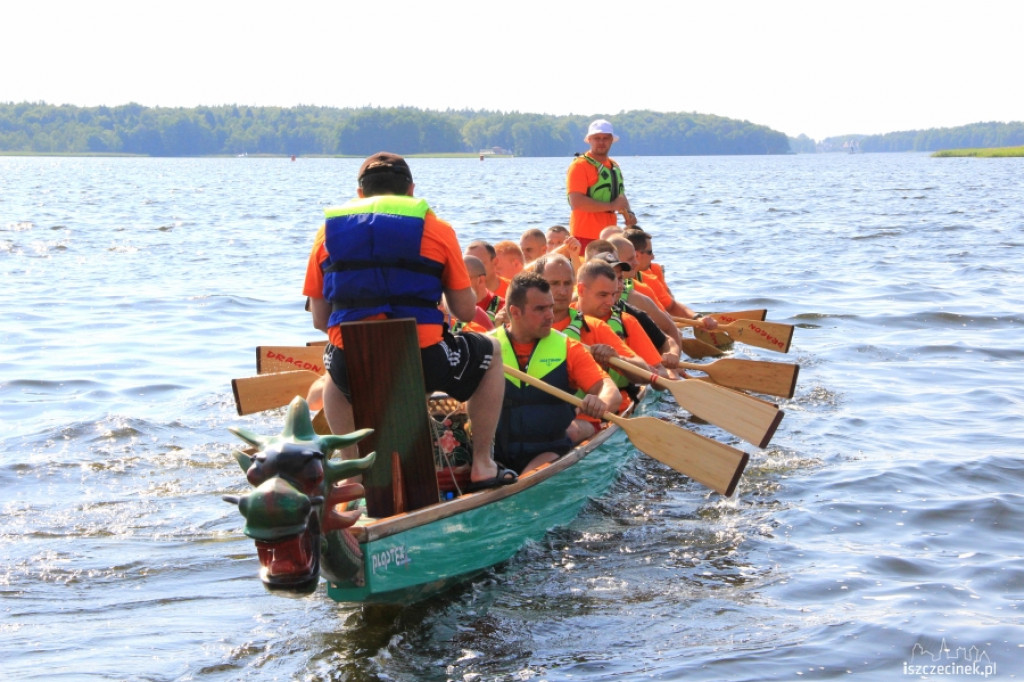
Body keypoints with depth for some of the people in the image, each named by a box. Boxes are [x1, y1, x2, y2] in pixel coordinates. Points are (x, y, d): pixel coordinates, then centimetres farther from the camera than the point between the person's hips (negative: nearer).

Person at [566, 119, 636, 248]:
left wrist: (628, 213, 5)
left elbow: (620, 196, 27)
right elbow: (576, 202, -19)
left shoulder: (614, 166, 17)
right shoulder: (579, 165, -9)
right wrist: (611, 206, -20)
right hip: (586, 236, -8)